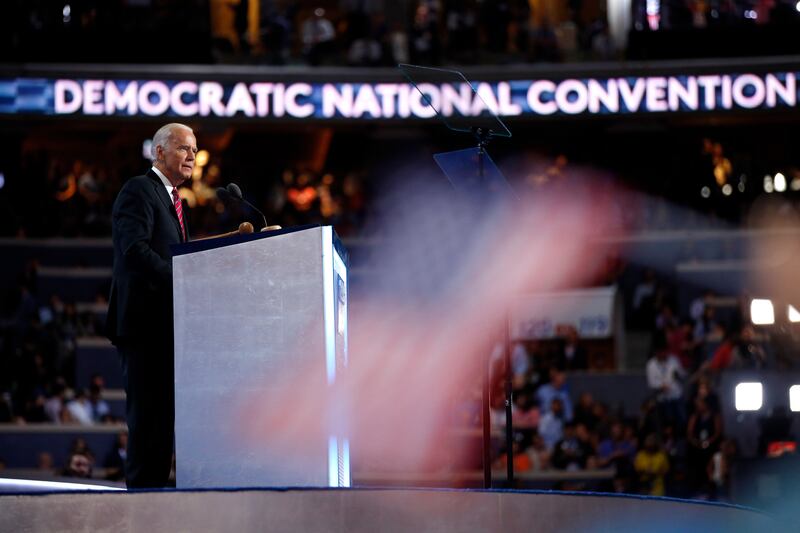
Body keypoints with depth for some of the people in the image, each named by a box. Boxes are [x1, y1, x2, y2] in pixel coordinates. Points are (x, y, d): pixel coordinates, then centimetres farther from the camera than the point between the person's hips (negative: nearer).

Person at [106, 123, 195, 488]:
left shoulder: (171, 199, 24)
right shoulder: (139, 191, -6)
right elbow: (135, 249, -20)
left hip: (166, 325, 10)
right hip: (145, 320, -10)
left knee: (164, 411, 9)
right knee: (147, 408, -11)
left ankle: (155, 483, 11)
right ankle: (142, 484, -10)